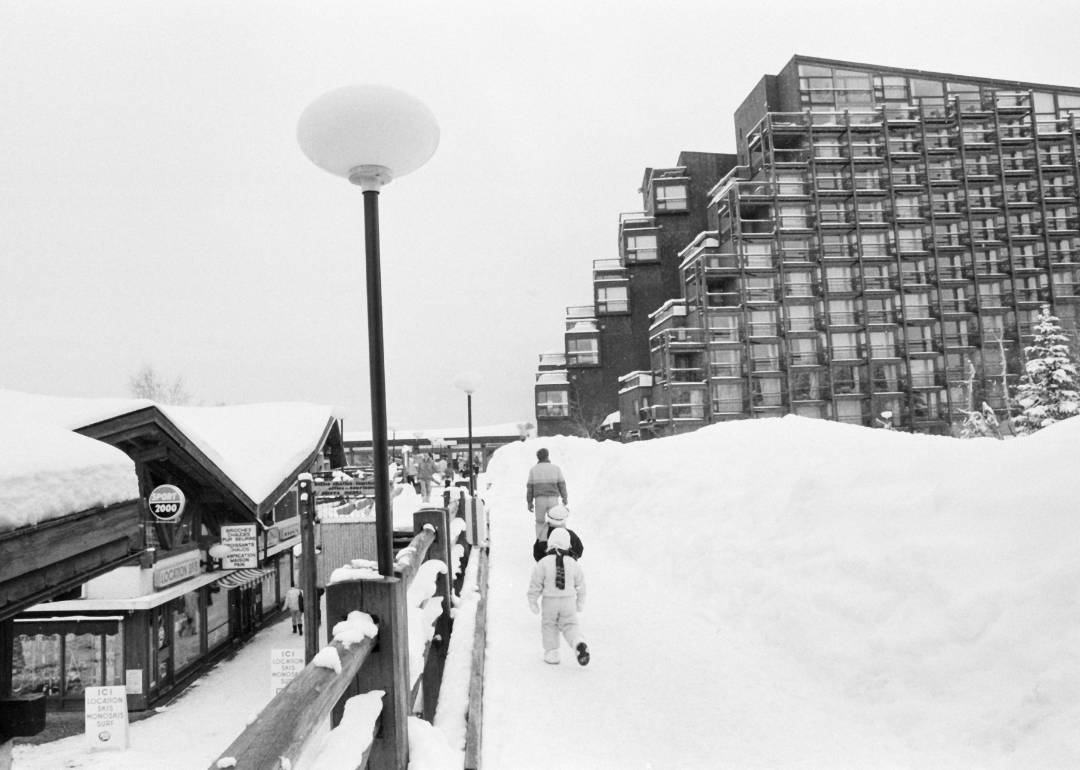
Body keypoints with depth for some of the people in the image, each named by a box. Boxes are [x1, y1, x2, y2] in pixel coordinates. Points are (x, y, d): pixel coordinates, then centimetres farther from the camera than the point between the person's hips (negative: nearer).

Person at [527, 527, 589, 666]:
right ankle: (579, 643, -17)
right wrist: (581, 602, 19)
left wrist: (532, 602, 3)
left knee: (549, 625, 17)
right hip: (569, 600, 2)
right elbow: (580, 584, 5)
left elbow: (536, 584, -9)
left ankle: (552, 654, 16)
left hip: (550, 601, -1)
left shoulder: (543, 563, -12)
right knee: (570, 625, 10)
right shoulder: (573, 563, -4)